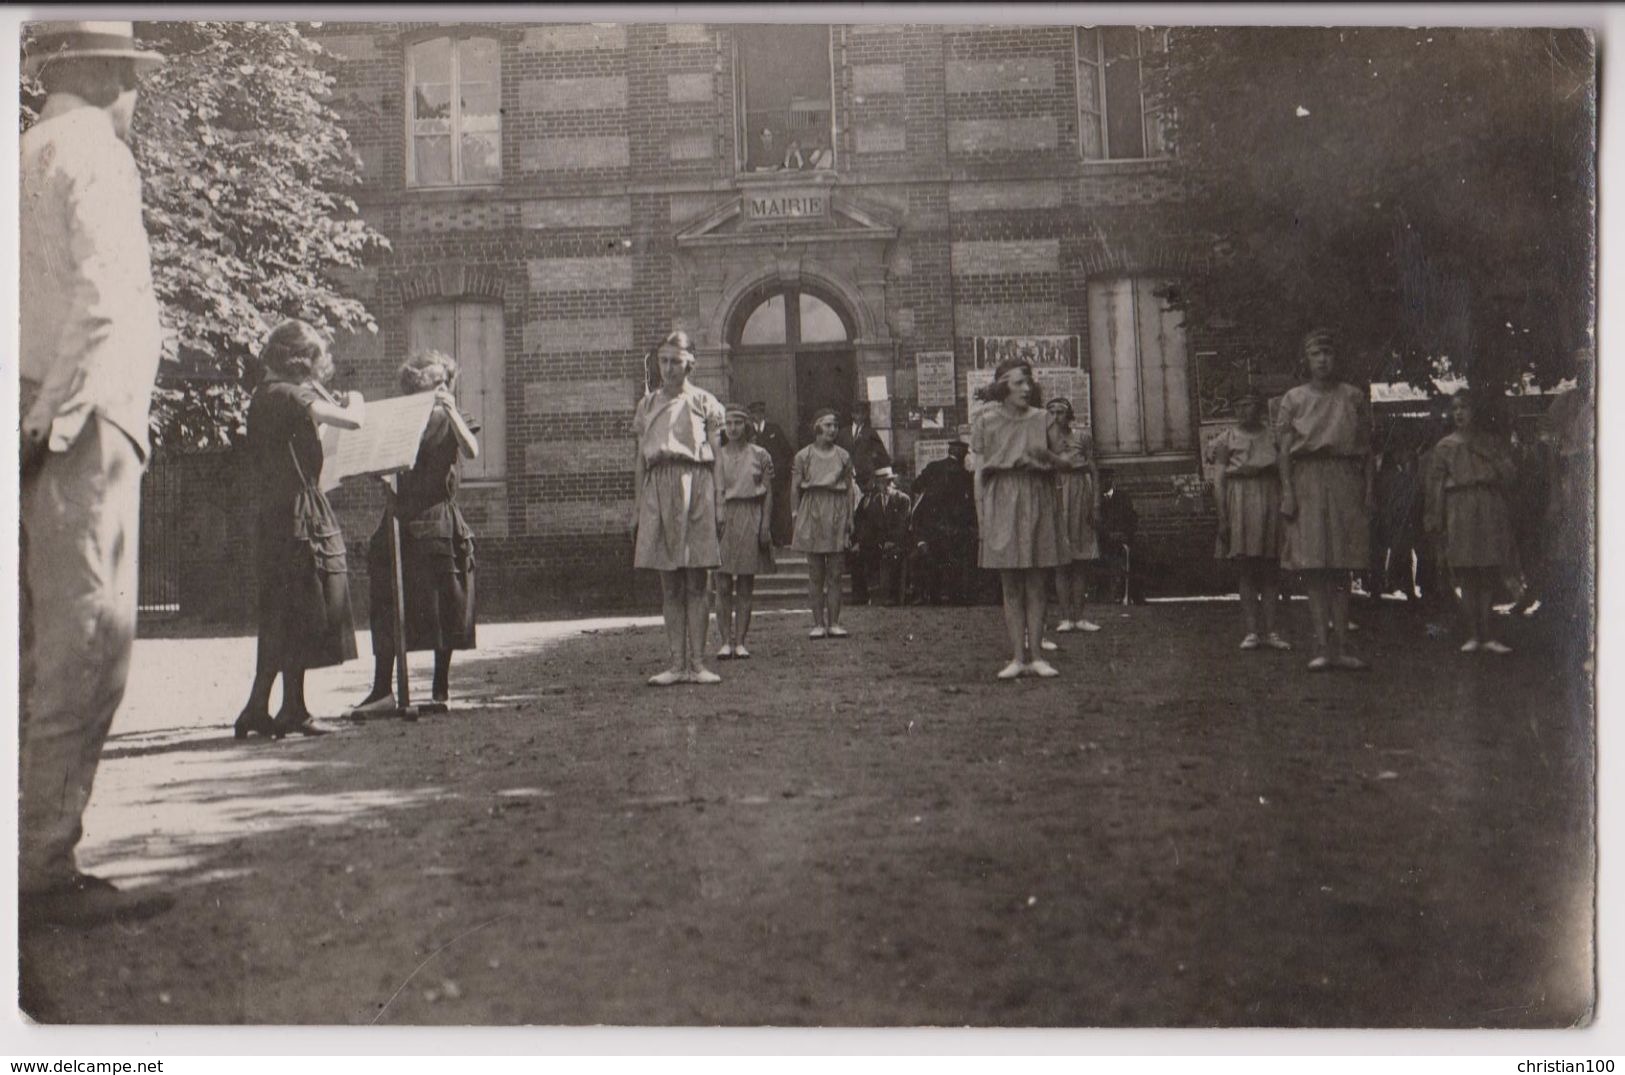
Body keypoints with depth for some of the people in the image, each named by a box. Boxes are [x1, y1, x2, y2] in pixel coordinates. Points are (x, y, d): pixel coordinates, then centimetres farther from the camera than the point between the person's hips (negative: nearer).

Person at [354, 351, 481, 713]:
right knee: (386, 607, -2)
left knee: (443, 608, 0)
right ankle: (382, 688, 0)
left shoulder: (447, 420, 5)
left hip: (437, 523, -3)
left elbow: (471, 452, -15)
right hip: (398, 520, 3)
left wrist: (450, 409, -18)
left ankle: (441, 687, 9)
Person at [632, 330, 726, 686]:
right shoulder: (647, 404, 16)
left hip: (694, 485, -2)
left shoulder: (704, 402, 8)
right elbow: (640, 460, 15)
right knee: (669, 585, 2)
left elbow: (715, 457, 5)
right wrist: (638, 505, 8)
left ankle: (697, 663, 1)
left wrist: (718, 504, -3)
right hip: (657, 488, 3)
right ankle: (677, 663, 6)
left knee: (695, 583, -2)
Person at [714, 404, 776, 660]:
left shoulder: (760, 455, 6)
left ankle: (740, 641, 6)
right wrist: (714, 518, -5)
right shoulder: (717, 456, 9)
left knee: (745, 586, 2)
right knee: (723, 585, -4)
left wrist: (765, 525, -3)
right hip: (724, 517, 1)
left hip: (751, 518, 0)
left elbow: (768, 492, 5)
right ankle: (725, 641, -1)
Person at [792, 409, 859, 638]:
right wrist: (796, 516, -1)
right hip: (812, 512, -1)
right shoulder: (803, 456, 4)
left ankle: (834, 623, 5)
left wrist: (849, 518, 4)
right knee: (815, 574, 1)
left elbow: (850, 489, 10)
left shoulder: (843, 456, 9)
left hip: (837, 513, 1)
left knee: (835, 574, 1)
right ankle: (818, 623, 6)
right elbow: (795, 489, 5)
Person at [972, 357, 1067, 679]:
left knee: (1035, 586, 1)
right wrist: (981, 516, -1)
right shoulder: (986, 422, 4)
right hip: (1001, 504, -1)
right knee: (1011, 588, 0)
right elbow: (980, 470, 5)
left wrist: (1045, 455, -12)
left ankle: (1035, 655, 5)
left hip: (1037, 504, 1)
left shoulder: (1042, 419, 6)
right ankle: (1017, 657, 3)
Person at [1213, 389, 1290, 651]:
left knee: (1270, 571, 1)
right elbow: (1219, 480, 2)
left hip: (1271, 503, 2)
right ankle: (1251, 631, 1)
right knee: (1246, 571, -1)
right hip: (1240, 502, -1)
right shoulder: (1227, 439, 7)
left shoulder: (1273, 437, 11)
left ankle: (1271, 631, 4)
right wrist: (1222, 516, -6)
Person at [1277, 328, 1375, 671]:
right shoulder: (1293, 399, 8)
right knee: (1313, 568, -5)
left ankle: (1341, 646, 4)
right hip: (1308, 480, -1)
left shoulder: (1354, 397, 11)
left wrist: (1369, 488, 2)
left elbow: (1366, 447, 10)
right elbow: (1284, 449, 3)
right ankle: (1322, 646, -3)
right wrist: (1287, 492, -6)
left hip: (1345, 482, 1)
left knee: (1341, 570, 2)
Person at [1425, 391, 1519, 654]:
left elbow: (1511, 474, 6)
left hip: (1491, 511, 1)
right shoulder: (1445, 447, 10)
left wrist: (1486, 455, -4)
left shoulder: (1491, 442, 12)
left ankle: (1487, 635, 2)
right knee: (1467, 577, -2)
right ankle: (1474, 635, 3)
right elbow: (1435, 484, 7)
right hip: (1460, 511, -1)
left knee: (1489, 575, -2)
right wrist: (1436, 520, 2)